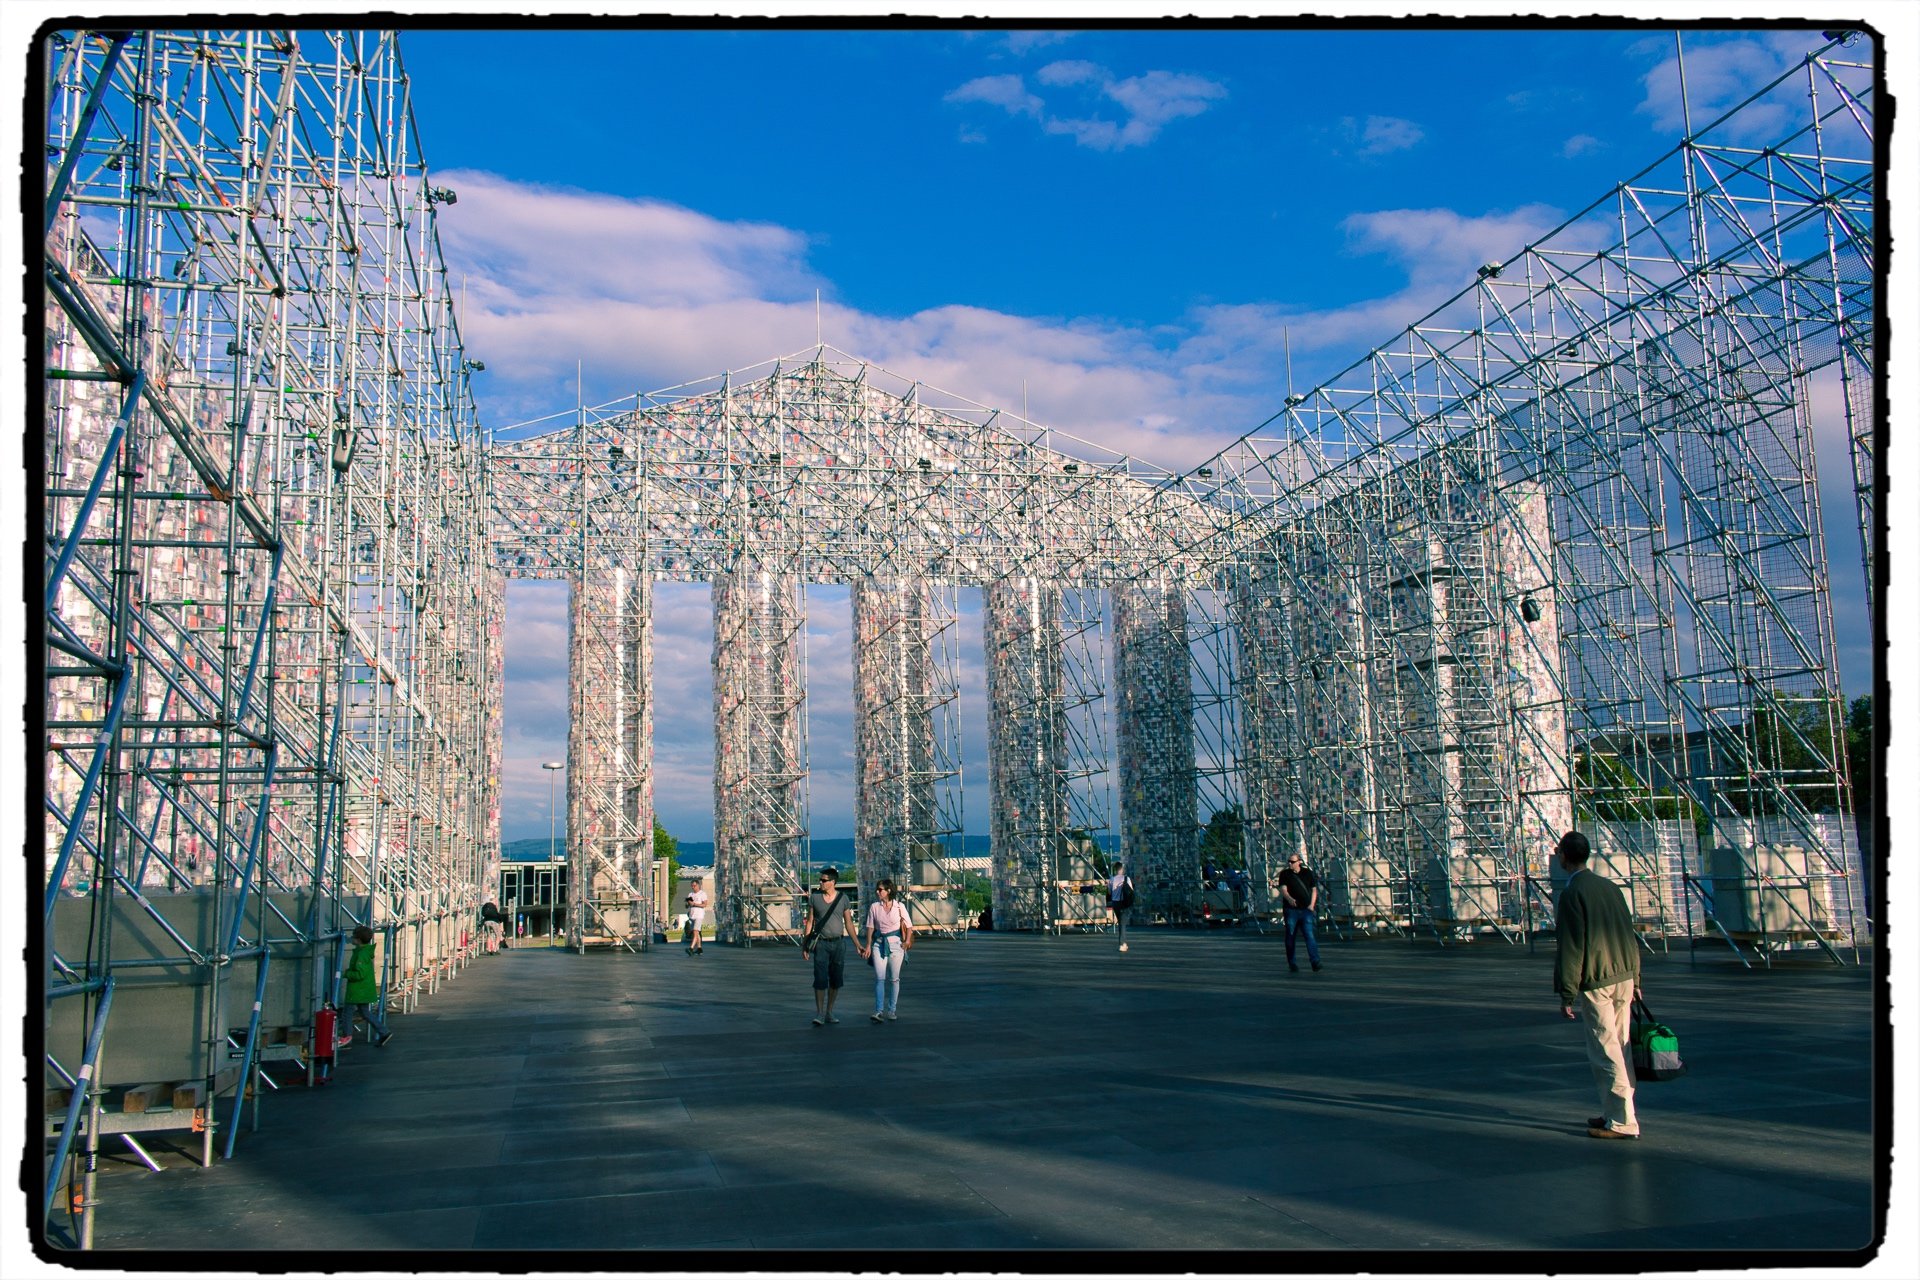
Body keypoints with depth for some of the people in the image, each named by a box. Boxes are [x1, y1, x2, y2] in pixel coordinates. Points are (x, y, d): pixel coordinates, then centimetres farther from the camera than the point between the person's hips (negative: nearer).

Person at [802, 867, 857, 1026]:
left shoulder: (842, 898, 1)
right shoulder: (814, 897, -1)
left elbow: (848, 923, 6)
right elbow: (810, 921, 5)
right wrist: (805, 945, 2)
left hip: (838, 943, 2)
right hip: (821, 943, -2)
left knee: (836, 980, 6)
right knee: (820, 979, -11)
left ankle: (829, 1013, 18)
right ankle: (819, 1015, -8)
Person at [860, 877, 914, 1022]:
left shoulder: (899, 906, -1)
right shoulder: (874, 907, 3)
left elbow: (909, 926, 6)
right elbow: (870, 927, 7)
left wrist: (907, 941, -4)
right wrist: (868, 945, 3)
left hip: (896, 944, -1)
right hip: (879, 944, 1)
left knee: (894, 978, 3)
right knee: (879, 978, -9)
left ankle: (892, 1011, 11)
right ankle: (879, 1011, -10)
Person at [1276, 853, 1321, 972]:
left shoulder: (1307, 873, 9)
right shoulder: (1285, 874, 4)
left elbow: (1314, 889, 15)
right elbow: (1283, 890, -9)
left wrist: (1312, 904, 1)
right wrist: (1289, 899, -30)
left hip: (1306, 910, 0)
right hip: (1290, 910, 0)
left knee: (1310, 935, -11)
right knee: (1290, 937, 3)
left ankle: (1315, 962, -16)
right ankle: (1292, 964, 12)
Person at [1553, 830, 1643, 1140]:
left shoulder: (1570, 894, -12)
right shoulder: (1610, 887, 10)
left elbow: (1571, 947, -14)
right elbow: (1630, 935, 14)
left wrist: (1567, 995, -10)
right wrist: (1634, 977, 21)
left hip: (1594, 983, -8)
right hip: (1623, 976, 8)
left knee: (1606, 1053, -2)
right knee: (1619, 1047, 14)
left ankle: (1622, 1121, 0)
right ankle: (1616, 1111, 24)